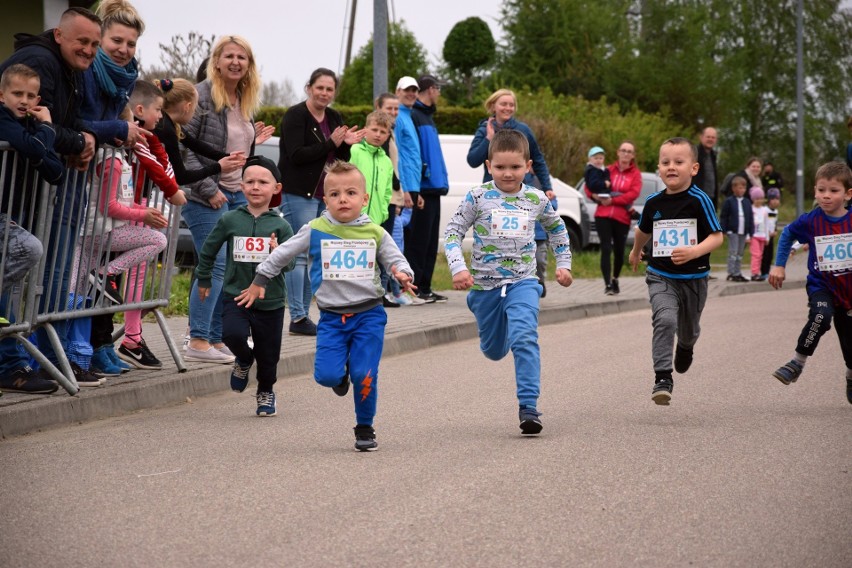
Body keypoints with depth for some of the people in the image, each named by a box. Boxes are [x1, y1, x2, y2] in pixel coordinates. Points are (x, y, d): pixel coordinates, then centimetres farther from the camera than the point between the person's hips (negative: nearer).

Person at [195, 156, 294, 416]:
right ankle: (243, 360, 11)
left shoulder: (281, 226, -4)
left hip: (270, 300, 0)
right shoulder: (230, 220, -2)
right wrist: (204, 280, 21)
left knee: (268, 353, 8)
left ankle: (265, 392, 36)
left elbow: (289, 264, -6)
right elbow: (208, 250, 12)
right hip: (235, 295, 0)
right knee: (233, 333, -25)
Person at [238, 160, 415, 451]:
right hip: (331, 317, 0)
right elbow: (282, 254, 12)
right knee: (326, 375, -14)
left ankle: (365, 429, 14)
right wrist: (259, 281, 15)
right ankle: (340, 375, 25)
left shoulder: (375, 233, 3)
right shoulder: (315, 231, 2)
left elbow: (397, 261, 8)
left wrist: (403, 275, -15)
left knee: (364, 376, -9)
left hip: (369, 314, 0)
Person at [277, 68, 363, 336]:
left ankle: (304, 314, 13)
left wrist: (347, 144, -7)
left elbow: (341, 159, 15)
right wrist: (331, 143, -22)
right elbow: (297, 155, -18)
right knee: (299, 255, -8)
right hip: (298, 193, -7)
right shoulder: (295, 116, -7)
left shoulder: (334, 119, 14)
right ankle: (297, 317, -6)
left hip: (325, 196, 7)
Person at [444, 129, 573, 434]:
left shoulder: (537, 200, 2)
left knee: (525, 339, -24)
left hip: (523, 282, 0)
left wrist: (563, 263, 17)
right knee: (493, 350, 16)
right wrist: (458, 267, -18)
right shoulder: (477, 198, -5)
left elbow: (556, 229, 21)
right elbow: (453, 232, -4)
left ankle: (528, 406, -23)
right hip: (485, 283, 0)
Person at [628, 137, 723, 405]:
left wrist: (694, 252, -32)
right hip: (661, 276, 1)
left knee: (689, 329, 20)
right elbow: (643, 230, 18)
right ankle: (663, 378, -23)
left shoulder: (699, 200, -14)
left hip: (694, 277, -1)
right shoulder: (654, 202, -3)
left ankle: (685, 348, 57)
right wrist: (635, 252, 35)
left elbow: (717, 236, -15)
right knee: (665, 320, -24)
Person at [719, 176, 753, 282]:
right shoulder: (728, 201, -4)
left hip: (743, 233, 5)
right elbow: (723, 217, -4)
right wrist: (723, 230, -9)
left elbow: (751, 218, 12)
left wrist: (751, 232, 8)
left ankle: (738, 273, 14)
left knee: (740, 254, 10)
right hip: (732, 232, -5)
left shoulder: (747, 202, 9)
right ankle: (731, 274, -4)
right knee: (733, 253, -6)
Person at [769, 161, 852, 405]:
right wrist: (778, 265, 4)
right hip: (821, 286, -2)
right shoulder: (811, 221, -10)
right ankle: (797, 363, -17)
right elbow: (787, 235, 8)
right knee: (821, 316, -33)